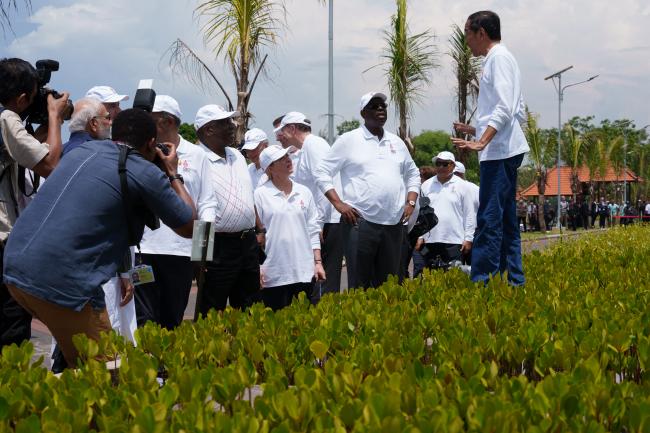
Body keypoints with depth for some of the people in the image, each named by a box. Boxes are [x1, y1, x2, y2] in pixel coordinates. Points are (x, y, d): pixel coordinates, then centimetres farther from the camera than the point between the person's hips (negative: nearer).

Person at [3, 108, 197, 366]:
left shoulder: (82, 150, 16)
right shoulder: (146, 173, -3)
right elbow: (189, 228, 9)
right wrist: (173, 175, 20)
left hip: (14, 268, 8)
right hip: (62, 284, -8)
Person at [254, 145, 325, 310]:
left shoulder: (304, 192, 10)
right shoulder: (260, 194, -2)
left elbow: (313, 230, 12)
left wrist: (318, 262, 7)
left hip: (304, 272, 4)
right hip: (273, 276, -4)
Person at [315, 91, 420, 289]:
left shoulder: (397, 142, 16)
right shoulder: (348, 140, 0)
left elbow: (413, 174, 26)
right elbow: (322, 172, 0)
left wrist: (411, 202, 11)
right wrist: (338, 204, -9)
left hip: (394, 223, 5)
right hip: (360, 221, -5)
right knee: (359, 285, -4)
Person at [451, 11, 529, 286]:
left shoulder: (499, 57, -6)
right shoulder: (497, 59, 22)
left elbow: (505, 107, -19)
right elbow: (520, 114, 23)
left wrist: (482, 142, -27)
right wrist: (476, 131, 24)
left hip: (499, 152, -11)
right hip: (503, 151, 11)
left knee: (489, 219, -13)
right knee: (506, 221, 11)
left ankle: (480, 281, -15)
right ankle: (515, 281, 14)